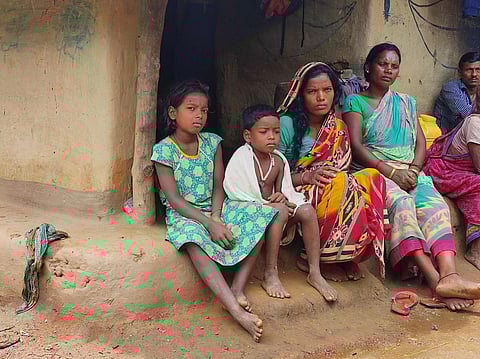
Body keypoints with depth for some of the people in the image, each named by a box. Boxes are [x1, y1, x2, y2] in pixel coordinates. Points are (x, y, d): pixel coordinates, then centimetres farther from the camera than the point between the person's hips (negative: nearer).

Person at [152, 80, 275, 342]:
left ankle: (238, 287, -20)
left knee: (262, 216, -16)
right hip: (184, 215, -5)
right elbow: (174, 199, -13)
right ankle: (239, 313, -47)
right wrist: (208, 223, -22)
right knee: (194, 240, -39)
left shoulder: (212, 143, 6)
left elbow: (218, 186, 4)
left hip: (215, 209, 5)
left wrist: (216, 217, -16)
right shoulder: (164, 150, -8)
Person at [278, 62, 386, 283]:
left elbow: (342, 169, 11)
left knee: (372, 177, -18)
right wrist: (306, 177, -24)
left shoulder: (339, 128, 9)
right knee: (340, 183, -33)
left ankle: (341, 255, -12)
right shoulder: (288, 124, -8)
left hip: (331, 193, 6)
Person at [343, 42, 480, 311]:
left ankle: (450, 276, -52)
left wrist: (413, 169, -6)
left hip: (410, 171, 4)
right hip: (374, 169, -3)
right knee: (401, 202, -36)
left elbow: (420, 141, 16)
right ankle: (435, 279, -49)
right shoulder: (355, 102, 12)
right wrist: (390, 171, -15)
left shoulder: (406, 102, 27)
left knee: (434, 203, -30)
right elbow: (355, 146, -2)